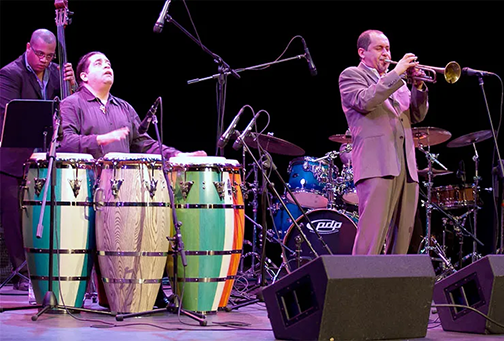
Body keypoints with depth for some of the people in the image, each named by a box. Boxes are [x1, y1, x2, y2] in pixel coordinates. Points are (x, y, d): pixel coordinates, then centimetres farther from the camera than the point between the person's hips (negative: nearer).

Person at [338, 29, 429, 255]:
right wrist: (396, 73, -11)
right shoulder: (351, 75, 8)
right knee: (372, 235, -15)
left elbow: (417, 115, 20)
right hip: (377, 164, -7)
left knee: (401, 237, 3)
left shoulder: (398, 82, 27)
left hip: (406, 168, 7)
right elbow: (364, 101, -12)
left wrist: (418, 86, 4)